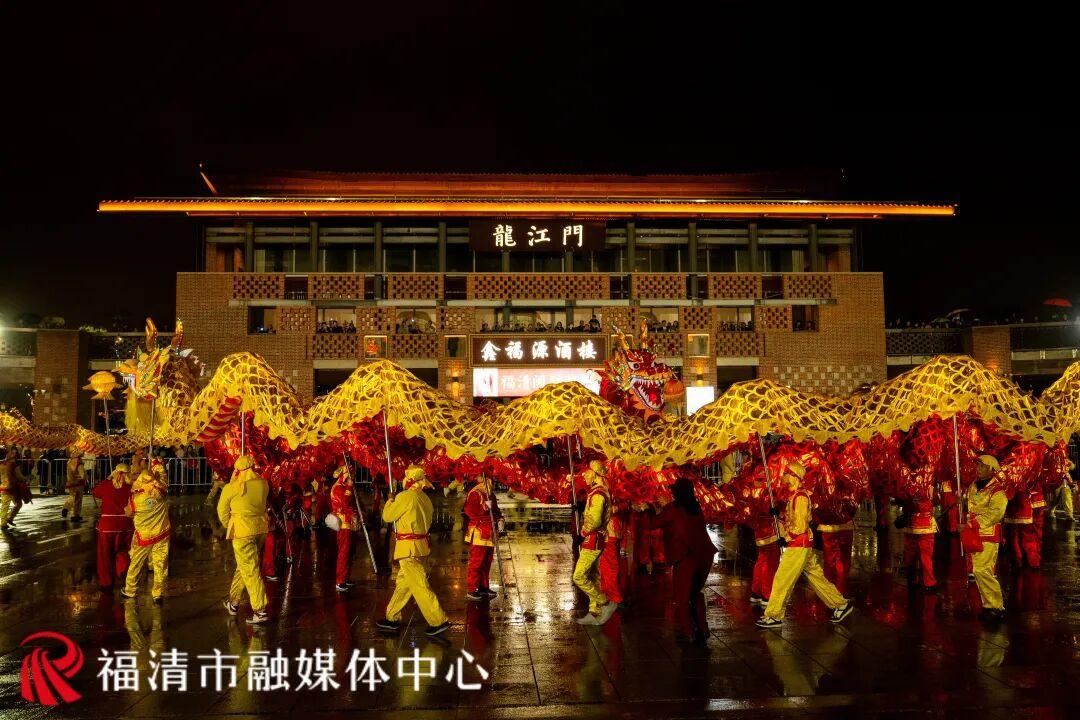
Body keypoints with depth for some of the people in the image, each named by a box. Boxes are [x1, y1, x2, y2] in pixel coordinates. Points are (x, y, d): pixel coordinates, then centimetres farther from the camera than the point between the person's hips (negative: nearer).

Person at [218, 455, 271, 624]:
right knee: (243, 566, 21)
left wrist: (229, 527, 21)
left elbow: (222, 511, 3)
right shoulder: (263, 484, 1)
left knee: (250, 570, -2)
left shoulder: (231, 488, -10)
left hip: (242, 531, -5)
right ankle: (234, 602, 34)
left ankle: (261, 610, -3)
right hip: (261, 528, 5)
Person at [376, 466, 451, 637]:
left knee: (419, 585, -6)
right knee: (402, 582, 17)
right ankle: (392, 618, 25)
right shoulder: (425, 499, 10)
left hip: (408, 546, -9)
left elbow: (387, 516, -6)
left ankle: (439, 621, -6)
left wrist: (390, 500, 12)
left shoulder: (405, 497, -15)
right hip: (422, 544, 9)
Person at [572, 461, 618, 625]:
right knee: (593, 577, 14)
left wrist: (584, 531, -13)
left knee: (579, 577, -8)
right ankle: (595, 613, 20)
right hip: (594, 542, 10)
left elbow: (595, 520, -30)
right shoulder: (597, 492, 13)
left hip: (592, 542, -10)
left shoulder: (597, 494, -20)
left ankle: (605, 603, -2)